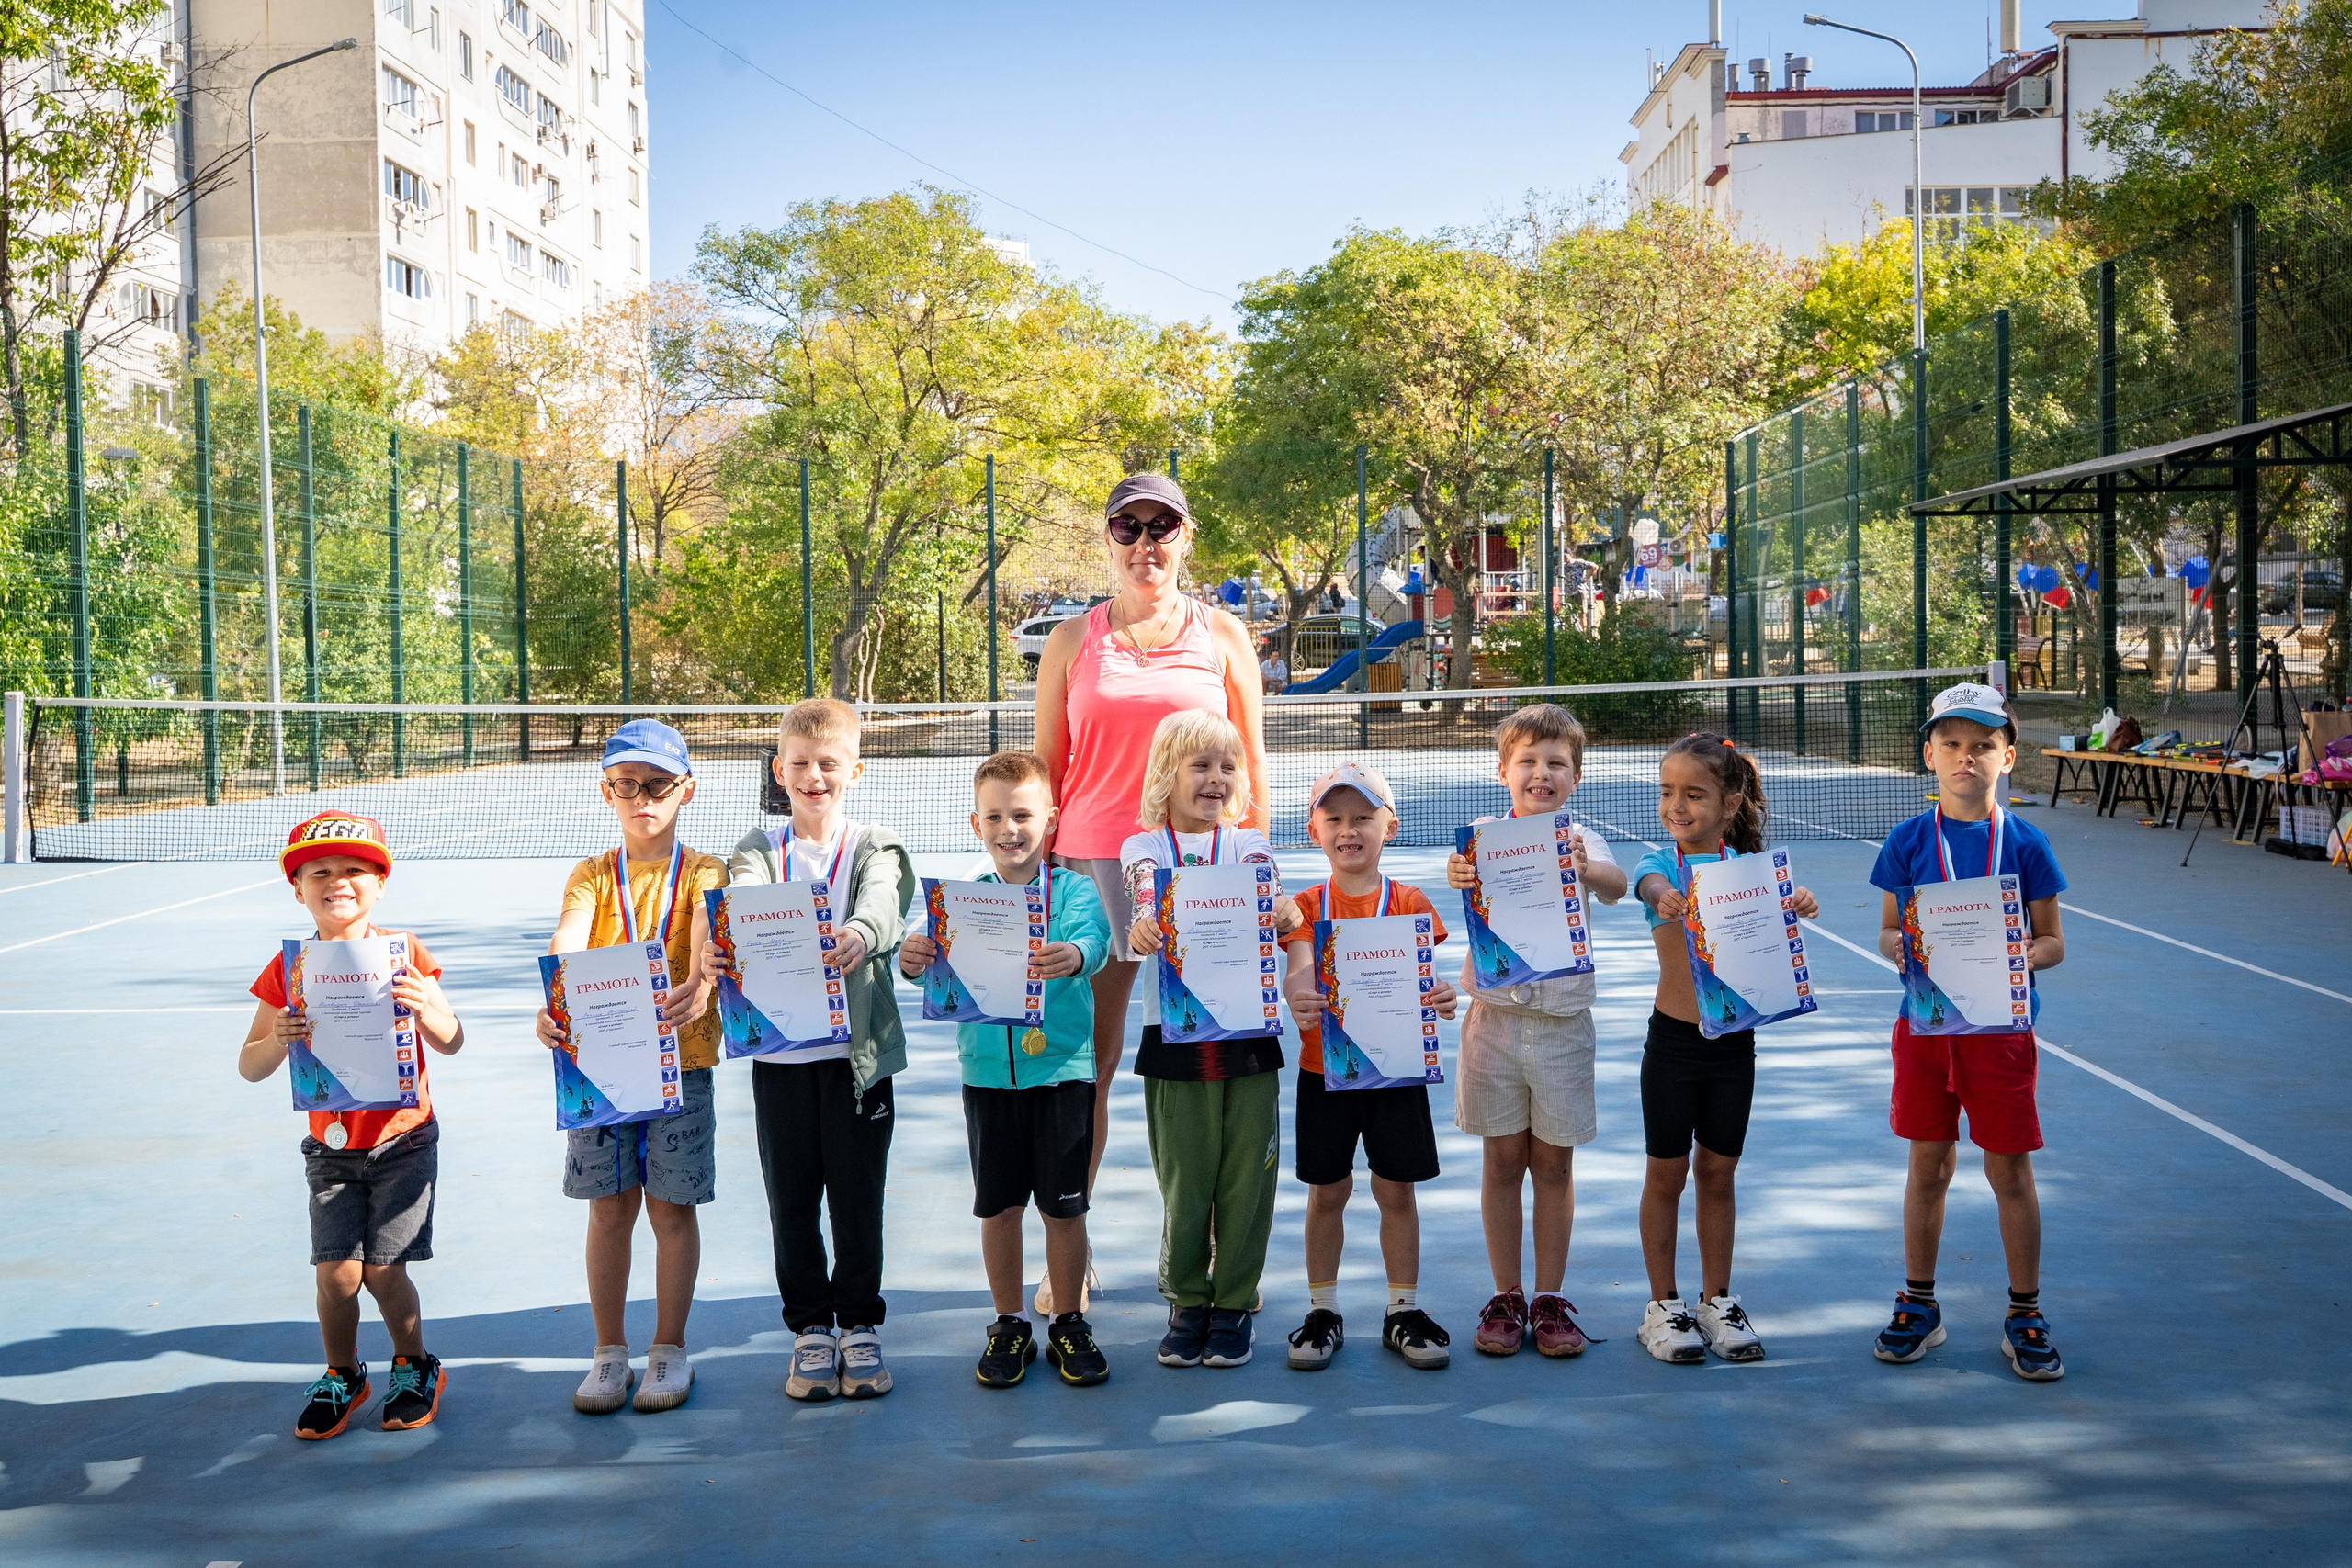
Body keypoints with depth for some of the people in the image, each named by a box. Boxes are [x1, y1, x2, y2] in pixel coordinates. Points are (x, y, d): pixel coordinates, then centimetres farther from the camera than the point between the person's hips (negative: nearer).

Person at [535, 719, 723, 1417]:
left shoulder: (702, 873, 1)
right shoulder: (592, 877, 5)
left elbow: (707, 934, -20)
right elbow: (566, 944, -13)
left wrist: (699, 985, -43)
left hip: (681, 1058, -1)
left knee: (673, 1207, 4)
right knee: (609, 1207, 7)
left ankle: (669, 1351, 17)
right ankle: (609, 1351, 19)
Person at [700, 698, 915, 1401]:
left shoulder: (875, 847, 3)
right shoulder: (760, 850, 7)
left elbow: (882, 903, -19)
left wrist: (859, 935, -44)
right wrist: (716, 948, -37)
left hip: (858, 1050, -1)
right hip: (780, 1052, 1)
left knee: (858, 1197, 5)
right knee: (791, 1200, 7)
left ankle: (860, 1325, 20)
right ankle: (811, 1328, 21)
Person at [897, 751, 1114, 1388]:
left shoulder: (1074, 891, -3)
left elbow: (1092, 939, -22)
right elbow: (942, 963, -11)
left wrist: (1073, 957, -46)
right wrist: (914, 960, -35)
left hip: (1062, 1069, -2)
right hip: (988, 1073, 2)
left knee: (1064, 1205, 5)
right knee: (999, 1206, 9)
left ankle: (1069, 1325, 20)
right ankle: (1009, 1324, 23)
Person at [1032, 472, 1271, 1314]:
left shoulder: (1222, 636, 7)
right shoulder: (1072, 641, 7)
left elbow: (1252, 766, 10)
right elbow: (1045, 770, 10)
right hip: (1093, 864, 0)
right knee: (1085, 1060, 0)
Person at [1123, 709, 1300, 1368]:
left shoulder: (1250, 844, 10)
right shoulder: (1142, 848, 7)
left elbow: (1264, 894, -11)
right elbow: (1147, 896, -14)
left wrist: (1283, 910, -36)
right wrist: (1143, 928, -39)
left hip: (1249, 1035, 1)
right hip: (1174, 1037, -1)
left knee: (1246, 1176, 3)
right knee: (1184, 1178, 3)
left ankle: (1235, 1303, 16)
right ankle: (1187, 1301, 19)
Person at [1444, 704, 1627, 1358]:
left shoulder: (1581, 841, 0)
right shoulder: (1488, 833, -1)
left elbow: (1616, 885, -22)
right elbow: (1466, 866, -24)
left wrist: (1588, 870, -46)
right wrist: (1459, 874, -49)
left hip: (1563, 1021, 0)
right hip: (1495, 1016, 0)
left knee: (1554, 1161, 7)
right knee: (1503, 1159, 6)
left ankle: (1550, 1298, 17)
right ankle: (1506, 1298, 16)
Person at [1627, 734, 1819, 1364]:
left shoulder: (1745, 866, 0)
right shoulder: (1661, 862, -6)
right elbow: (1653, 883, -29)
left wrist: (1797, 904, -40)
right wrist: (1666, 898, -53)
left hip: (1734, 1037, 2)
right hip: (1673, 1037, -2)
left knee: (1718, 1172, 12)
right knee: (1666, 1173, 7)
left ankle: (1718, 1301, 25)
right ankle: (1663, 1305, 19)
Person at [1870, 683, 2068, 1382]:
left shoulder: (2024, 844, -2)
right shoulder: (1907, 842, 1)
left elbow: (2052, 940, 2)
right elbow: (1888, 931, 6)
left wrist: (2025, 958, -18)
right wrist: (1902, 949, -16)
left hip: (1999, 1024, -1)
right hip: (1925, 1021, 1)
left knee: (2011, 1171, 3)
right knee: (1929, 1165, 10)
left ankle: (2025, 1316, 15)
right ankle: (1919, 1304, 23)